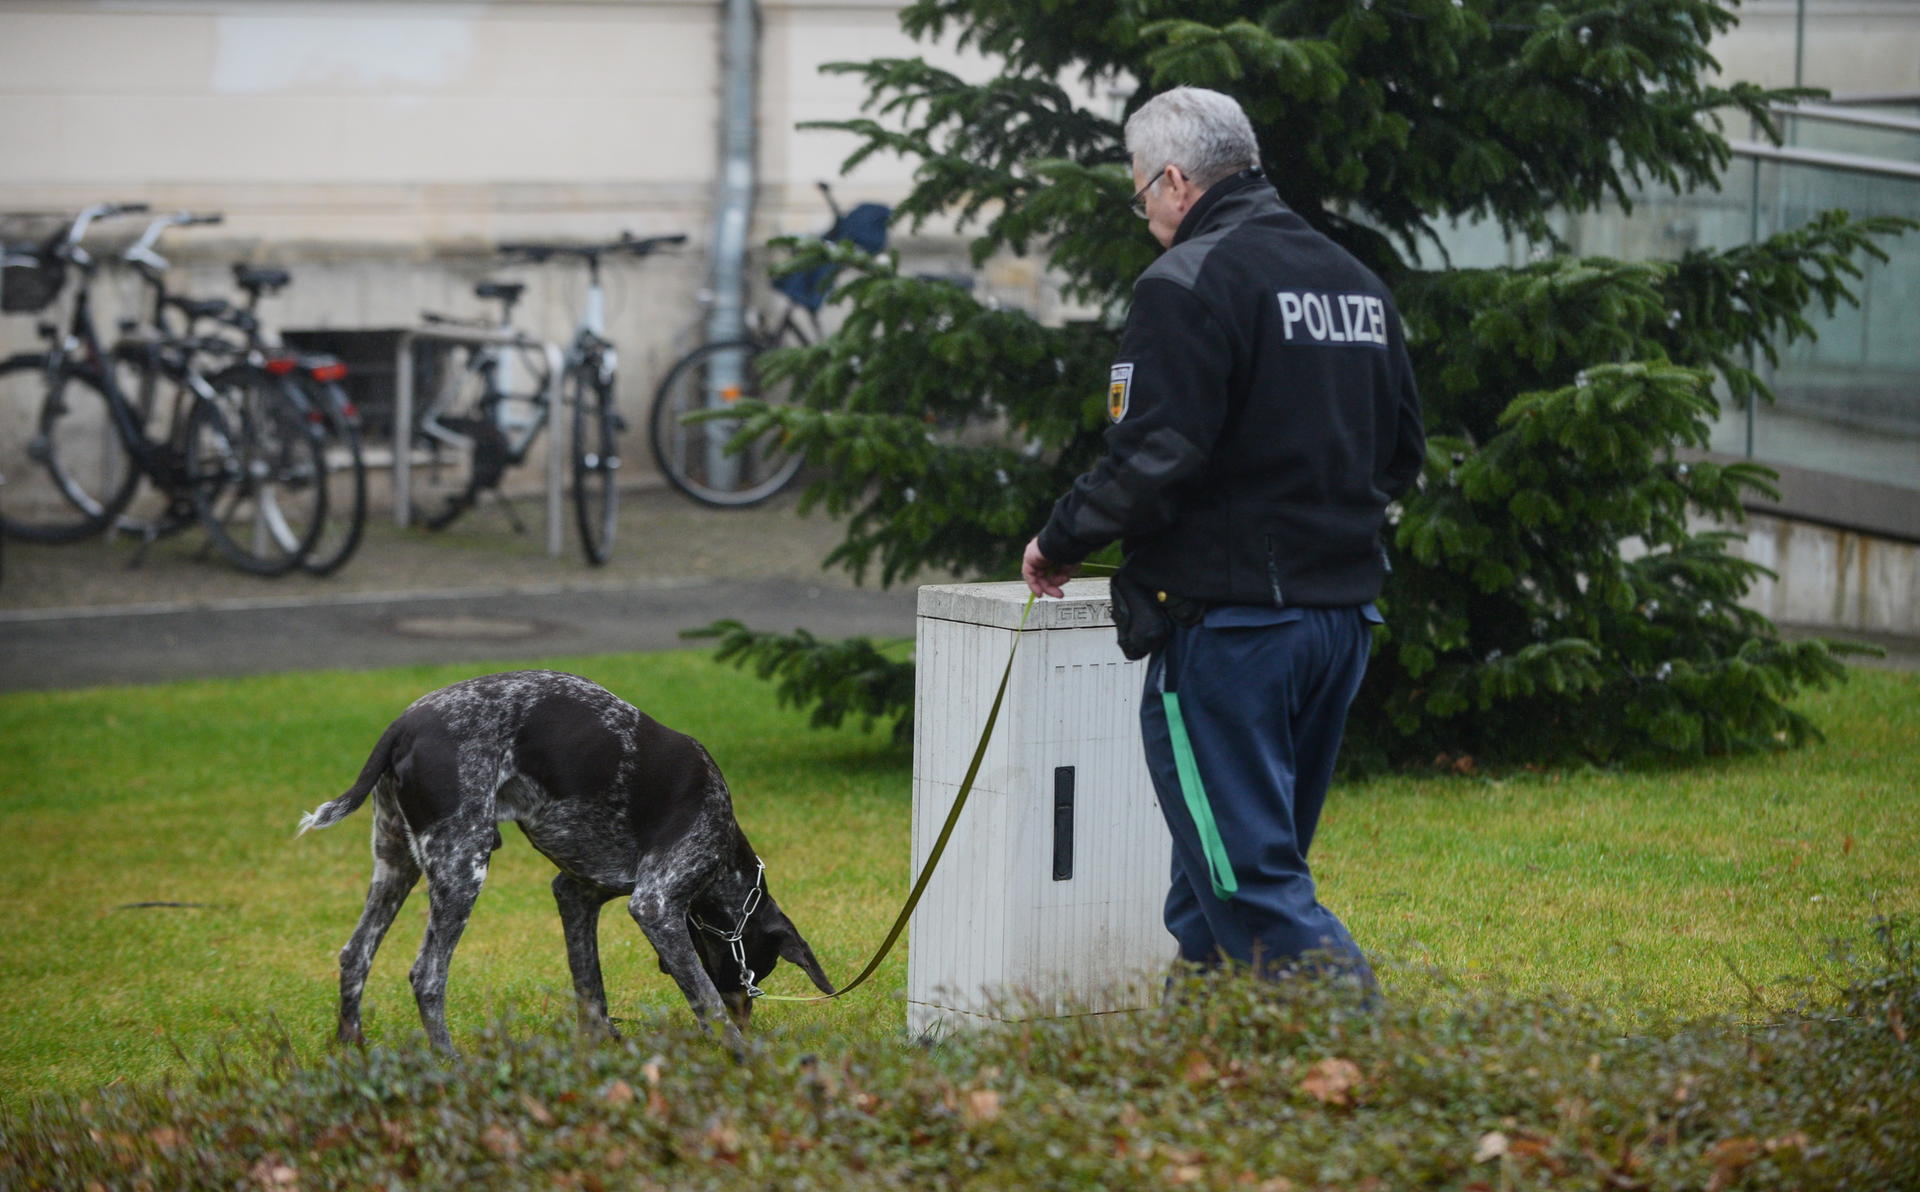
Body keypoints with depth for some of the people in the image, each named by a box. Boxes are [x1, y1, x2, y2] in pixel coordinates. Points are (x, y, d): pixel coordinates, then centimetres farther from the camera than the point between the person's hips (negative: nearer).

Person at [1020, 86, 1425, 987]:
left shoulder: (1190, 282, -12)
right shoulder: (1355, 282, 14)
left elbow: (1151, 461, -19)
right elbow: (1402, 451, 20)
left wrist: (1060, 542, -4)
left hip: (1228, 618, -8)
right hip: (1343, 610, 8)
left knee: (1251, 876, -6)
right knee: (1237, 870, 16)